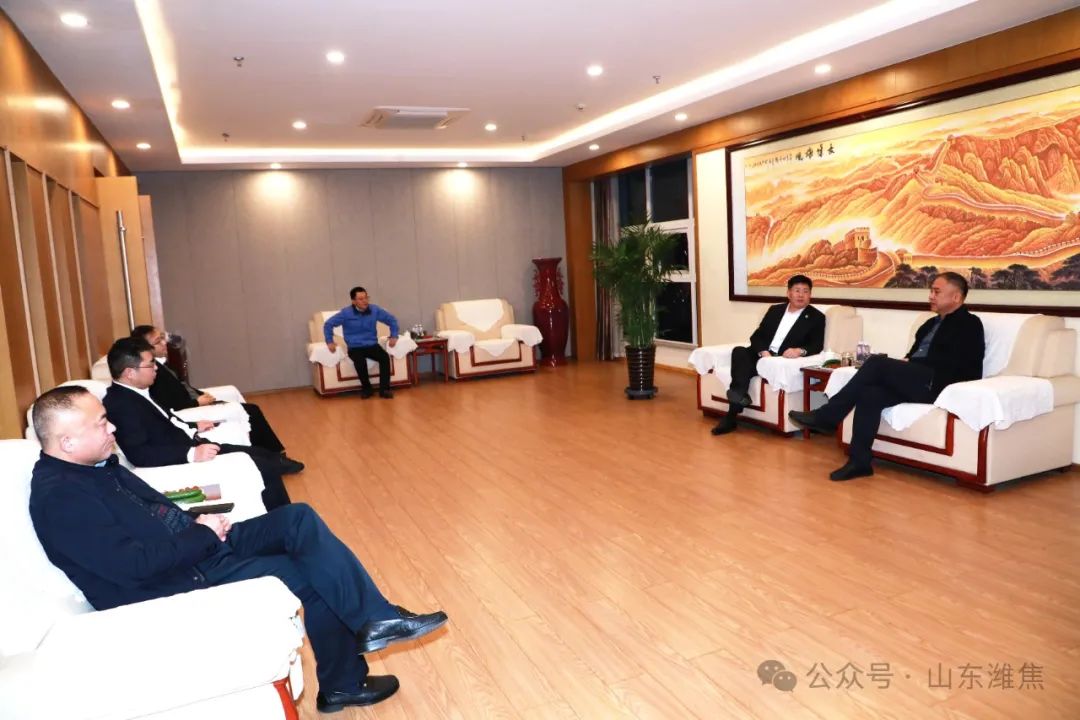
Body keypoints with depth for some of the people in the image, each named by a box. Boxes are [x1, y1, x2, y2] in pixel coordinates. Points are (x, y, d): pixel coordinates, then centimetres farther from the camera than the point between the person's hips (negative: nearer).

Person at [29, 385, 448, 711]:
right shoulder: (60, 498, -21)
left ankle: (375, 619, 1)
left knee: (300, 519, -4)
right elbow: (132, 565, -27)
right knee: (310, 574, -11)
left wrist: (200, 527, -1)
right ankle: (343, 684, 7)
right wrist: (202, 535, -15)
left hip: (194, 552, 9)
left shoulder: (96, 466, 8)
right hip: (175, 587, -9)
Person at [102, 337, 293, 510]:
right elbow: (139, 454, -28)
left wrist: (192, 429, 15)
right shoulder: (120, 403, -19)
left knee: (270, 458, 7)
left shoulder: (136, 393, 11)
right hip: (182, 460, -10)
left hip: (190, 447, 10)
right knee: (266, 469, -18)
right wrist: (192, 454, -31)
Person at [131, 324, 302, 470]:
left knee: (252, 409, 2)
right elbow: (171, 407, -25)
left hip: (194, 403, 10)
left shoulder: (158, 364, 9)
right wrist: (198, 402, -14)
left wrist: (201, 394, 1)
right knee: (249, 413, -13)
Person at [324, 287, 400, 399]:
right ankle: (366, 388, -12)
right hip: (355, 347, -2)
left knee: (385, 357, -29)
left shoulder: (375, 309, 0)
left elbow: (392, 320, 13)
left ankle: (384, 389, -19)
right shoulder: (346, 313, -6)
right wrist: (329, 341, -4)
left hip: (372, 345, 2)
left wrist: (393, 336, 4)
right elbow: (328, 324, 4)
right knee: (360, 361, -36)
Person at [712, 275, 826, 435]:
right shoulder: (775, 310, 18)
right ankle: (740, 394, -39)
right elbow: (756, 336, 10)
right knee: (739, 351, -30)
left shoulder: (816, 317, 8)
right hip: (763, 354, 4)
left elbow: (817, 346, -3)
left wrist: (800, 350, -26)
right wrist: (763, 352, -12)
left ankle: (731, 416, -33)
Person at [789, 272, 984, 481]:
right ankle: (860, 461, -22)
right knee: (869, 393, -21)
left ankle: (827, 416, -22)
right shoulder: (932, 323, 27)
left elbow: (955, 364, -11)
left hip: (936, 385, -7)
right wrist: (902, 366, 1)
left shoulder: (969, 324, 3)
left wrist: (910, 363, -11)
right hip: (915, 381, 7)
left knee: (878, 362, -25)